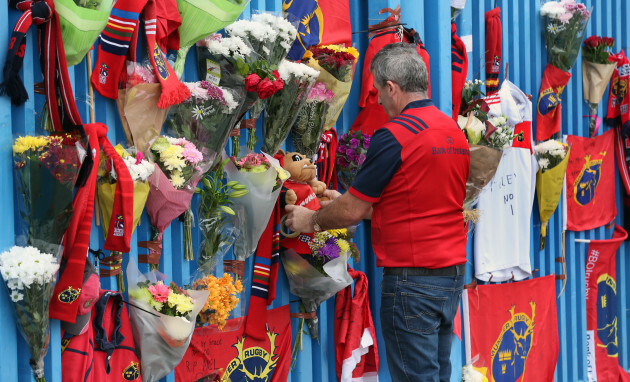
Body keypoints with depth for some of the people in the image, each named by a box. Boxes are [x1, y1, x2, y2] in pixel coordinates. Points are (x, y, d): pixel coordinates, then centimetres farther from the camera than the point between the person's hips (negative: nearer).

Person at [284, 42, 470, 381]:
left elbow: (352, 211, -10)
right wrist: (349, 202, 25)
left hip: (412, 275, -8)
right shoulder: (455, 131, 11)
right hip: (452, 271, 9)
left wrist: (311, 220, 10)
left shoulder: (394, 136, -15)